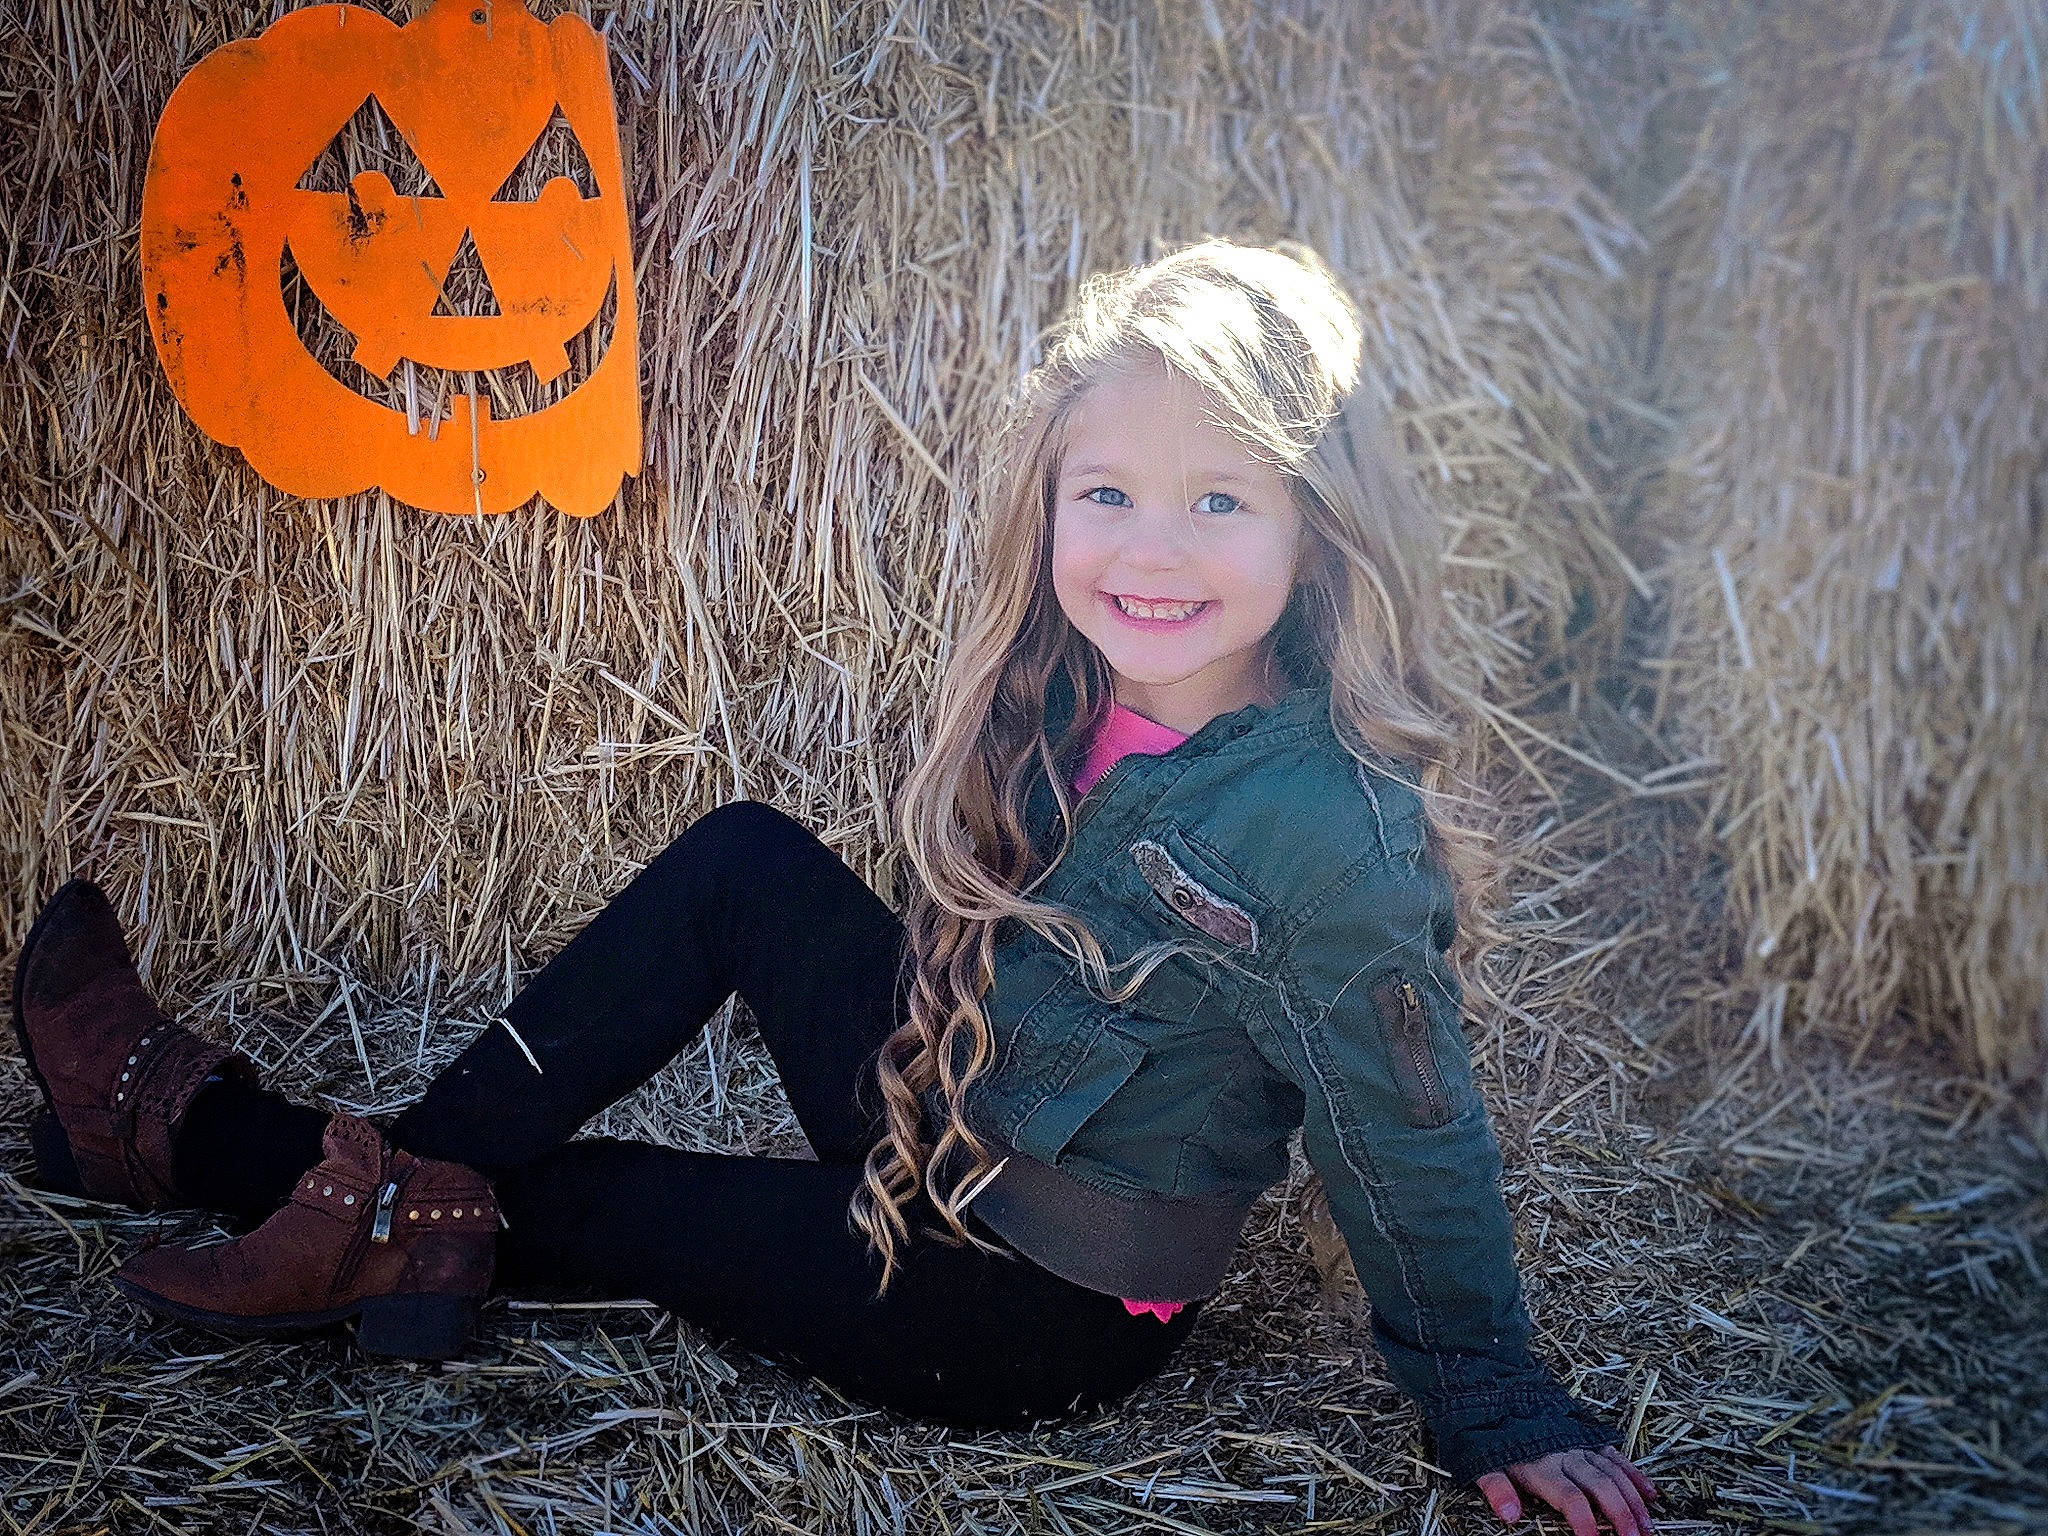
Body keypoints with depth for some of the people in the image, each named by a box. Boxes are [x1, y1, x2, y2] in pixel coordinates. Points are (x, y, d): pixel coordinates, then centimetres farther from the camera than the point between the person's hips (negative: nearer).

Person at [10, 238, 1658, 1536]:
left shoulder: (1327, 831, -29)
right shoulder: (1067, 692, -6)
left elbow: (1412, 1141, -19)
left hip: (1033, 1317, -7)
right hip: (943, 1129, 7)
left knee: (558, 1193, 1)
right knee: (744, 861, -3)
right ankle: (413, 1173, 0)